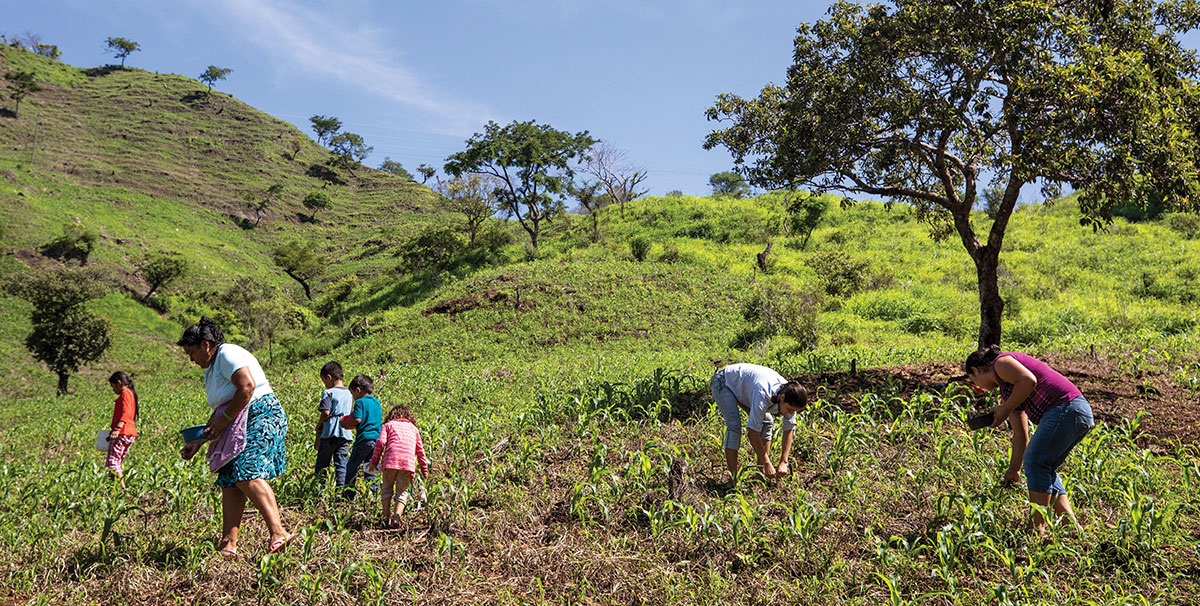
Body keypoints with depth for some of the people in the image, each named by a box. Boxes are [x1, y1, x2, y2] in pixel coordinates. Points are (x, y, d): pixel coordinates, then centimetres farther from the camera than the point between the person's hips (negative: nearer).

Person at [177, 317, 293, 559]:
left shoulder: (228, 354, -5)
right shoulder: (210, 370, 25)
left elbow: (247, 387, -20)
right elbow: (219, 412, 28)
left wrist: (224, 420, -12)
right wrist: (198, 442, 22)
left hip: (260, 417, -10)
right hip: (237, 427, 10)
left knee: (246, 473, -25)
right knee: (229, 483, 1)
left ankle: (278, 533, -31)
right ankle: (228, 544, 1)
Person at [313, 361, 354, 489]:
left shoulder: (329, 393, -9)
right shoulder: (349, 394, 11)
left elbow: (326, 413, -17)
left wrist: (318, 425, -2)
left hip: (330, 432, -5)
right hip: (345, 433, 5)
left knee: (322, 464, 6)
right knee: (342, 464, 5)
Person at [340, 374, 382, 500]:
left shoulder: (360, 402, -7)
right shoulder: (377, 403, 15)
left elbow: (357, 419, -17)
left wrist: (345, 424, -2)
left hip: (364, 438, -7)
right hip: (377, 439, 7)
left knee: (352, 466, 4)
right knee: (370, 468, 12)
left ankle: (349, 492, 4)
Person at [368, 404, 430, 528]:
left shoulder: (388, 425, 20)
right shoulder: (413, 428, 28)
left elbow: (380, 442, 3)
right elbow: (420, 450, 28)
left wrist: (374, 461, 8)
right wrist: (424, 469, 35)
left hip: (391, 459, -1)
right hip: (408, 462, 1)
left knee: (387, 487, 15)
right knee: (402, 491, 8)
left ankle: (386, 516, 6)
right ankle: (397, 516, -12)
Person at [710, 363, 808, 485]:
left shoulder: (790, 398, -21)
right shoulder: (763, 394, -43)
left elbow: (789, 430, -10)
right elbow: (752, 431, -38)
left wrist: (783, 462, -16)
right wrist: (767, 463, -32)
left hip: (743, 387, 8)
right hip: (723, 382, -8)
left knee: (767, 422, -2)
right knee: (734, 425, -24)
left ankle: (761, 473, 5)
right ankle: (733, 478, -21)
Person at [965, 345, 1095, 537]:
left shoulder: (1001, 363, 1)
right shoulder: (1007, 391, 26)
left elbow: (1029, 380, -19)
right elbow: (1020, 435, 26)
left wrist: (1004, 409, -8)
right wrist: (1014, 469, 28)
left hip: (1065, 408, -10)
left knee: (1035, 462, -8)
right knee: (1044, 470, 14)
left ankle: (1039, 527, -7)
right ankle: (1072, 526, 14)